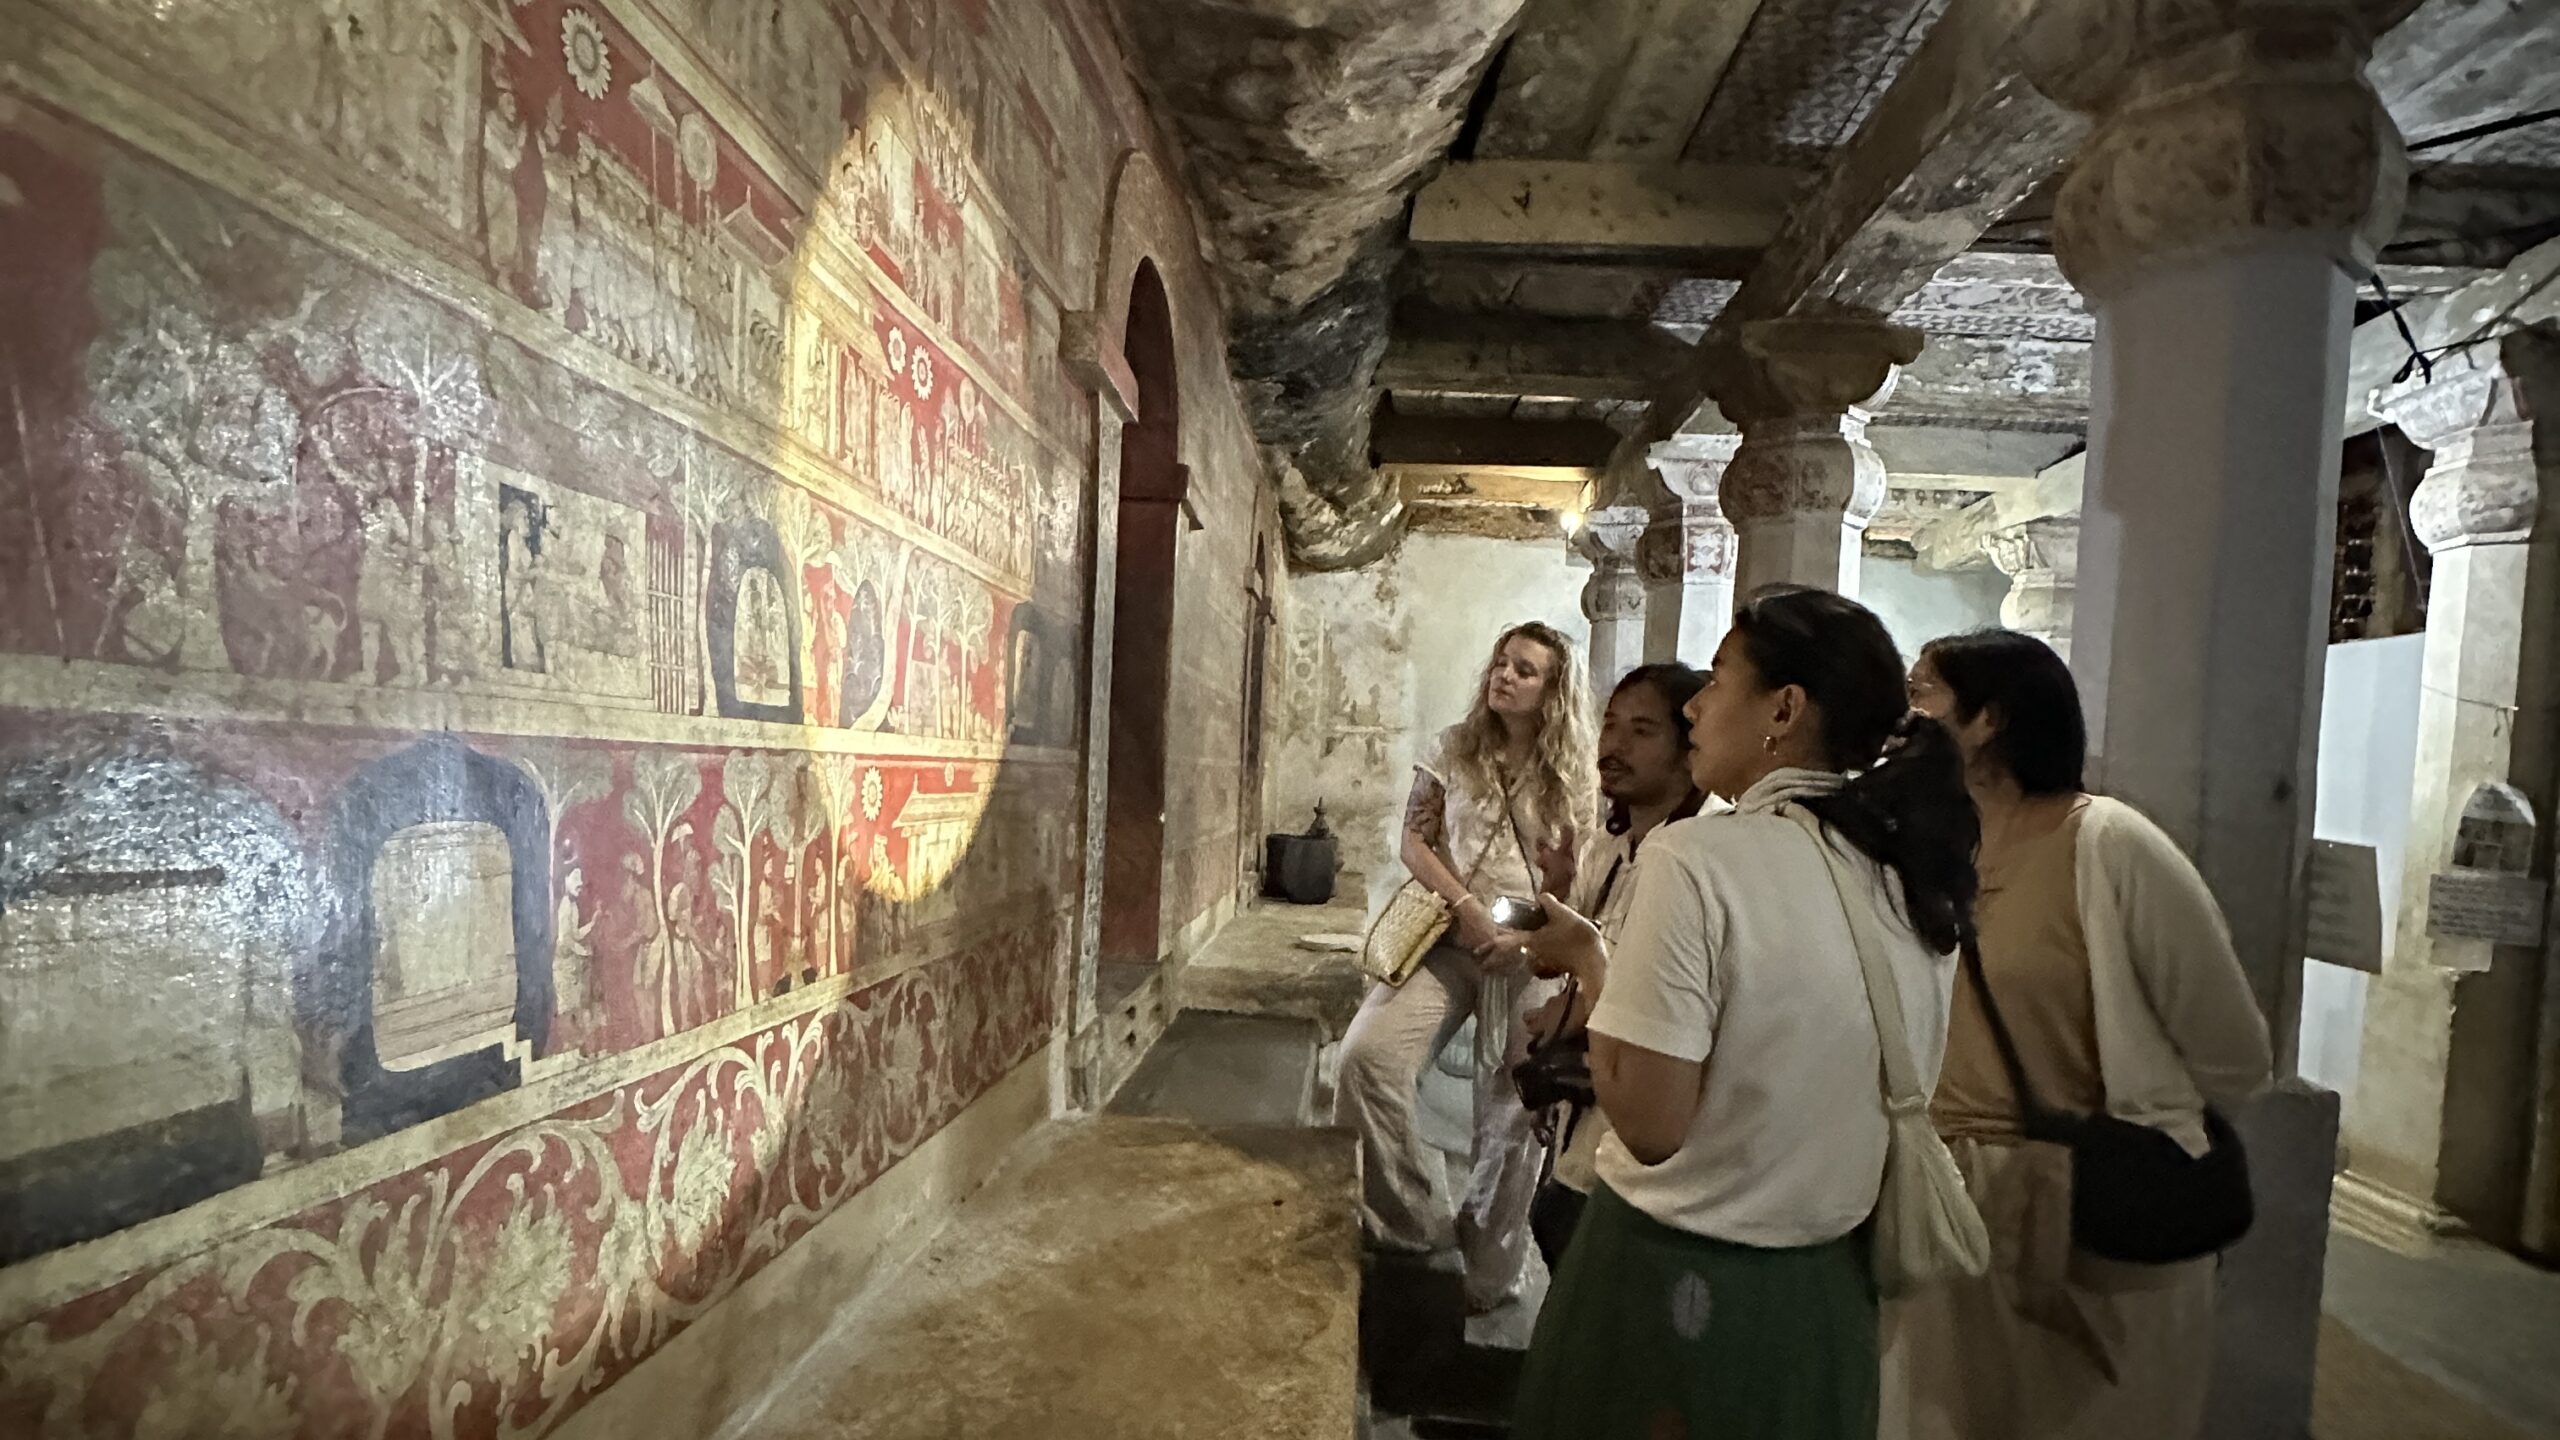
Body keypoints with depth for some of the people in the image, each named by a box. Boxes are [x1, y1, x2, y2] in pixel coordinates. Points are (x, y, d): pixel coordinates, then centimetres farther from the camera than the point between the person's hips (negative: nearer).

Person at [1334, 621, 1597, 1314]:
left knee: (1509, 1116, 5)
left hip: (1529, 954, -1)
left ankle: (1490, 1273, 27)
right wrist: (1466, 906, -12)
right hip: (1448, 938, 1)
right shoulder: (1455, 748, 6)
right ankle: (1412, 1223, 1)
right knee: (1366, 1055, -19)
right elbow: (1414, 840, 2)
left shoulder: (1576, 776, 3)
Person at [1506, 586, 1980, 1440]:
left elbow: (1649, 1125, -22)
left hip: (1676, 1280, -6)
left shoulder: (1700, 858, -23)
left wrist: (1588, 959, -11)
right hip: (1831, 1291, 6)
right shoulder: (1913, 874, -2)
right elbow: (1861, 1093, 8)